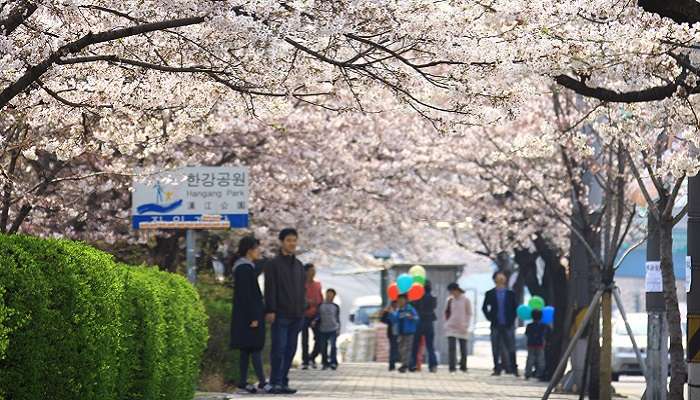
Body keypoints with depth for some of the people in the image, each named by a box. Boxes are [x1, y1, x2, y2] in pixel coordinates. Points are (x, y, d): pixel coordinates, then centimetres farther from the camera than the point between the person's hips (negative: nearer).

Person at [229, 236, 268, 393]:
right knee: (255, 347, -8)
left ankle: (243, 381, 10)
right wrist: (253, 317, -21)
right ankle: (262, 381, -8)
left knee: (247, 349, 9)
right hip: (249, 313, -10)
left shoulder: (247, 267, 15)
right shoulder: (244, 269, -16)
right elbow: (246, 295, -20)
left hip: (245, 315, 10)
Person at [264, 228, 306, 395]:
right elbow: (270, 289, -7)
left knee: (290, 349, 5)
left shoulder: (299, 265, 18)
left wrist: (302, 310, 15)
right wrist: (270, 310, -14)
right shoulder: (273, 264, -1)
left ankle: (284, 382, 9)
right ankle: (276, 383, -7)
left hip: (296, 315, 6)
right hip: (281, 315, -6)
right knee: (279, 349, -9)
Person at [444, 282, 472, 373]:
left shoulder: (465, 300, -2)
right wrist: (446, 323, 4)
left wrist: (466, 325, -8)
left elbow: (469, 314, 0)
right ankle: (452, 367, -10)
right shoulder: (449, 300, 6)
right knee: (451, 348, -8)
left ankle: (463, 366, 17)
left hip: (461, 328, -2)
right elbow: (446, 313, 13)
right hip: (451, 327, 2)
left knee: (463, 348, 7)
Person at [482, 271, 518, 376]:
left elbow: (515, 308, 10)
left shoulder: (511, 294, 7)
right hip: (496, 326, 0)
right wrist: (490, 318, -1)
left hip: (508, 325, 0)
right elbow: (484, 308, 9)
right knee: (496, 349, 1)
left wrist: (512, 319, -1)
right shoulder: (490, 294, 6)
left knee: (511, 348, -3)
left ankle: (513, 368, 0)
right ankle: (497, 369, 5)